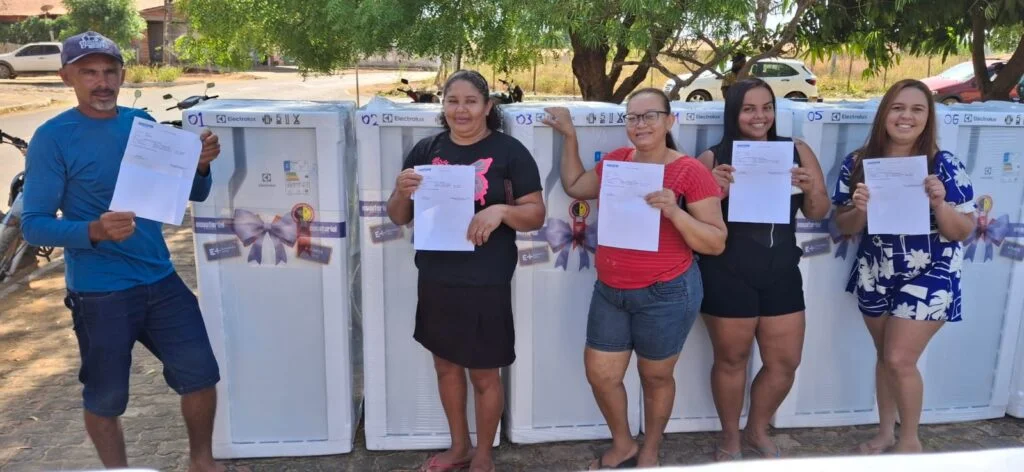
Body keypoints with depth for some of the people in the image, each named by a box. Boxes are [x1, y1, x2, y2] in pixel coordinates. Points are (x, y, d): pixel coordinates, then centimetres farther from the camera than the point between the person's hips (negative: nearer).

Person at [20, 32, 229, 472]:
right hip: (99, 293, -4)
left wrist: (200, 165, -13)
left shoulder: (143, 123, 3)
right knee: (105, 398, 11)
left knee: (200, 374, 8)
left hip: (161, 280, 4)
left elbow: (193, 194, 9)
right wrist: (94, 231, -30)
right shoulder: (52, 138, -10)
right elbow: (34, 224, -12)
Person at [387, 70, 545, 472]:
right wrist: (403, 192, -15)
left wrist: (501, 210, -26)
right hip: (435, 279, 5)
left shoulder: (509, 151, -7)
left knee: (484, 375, 9)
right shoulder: (426, 150, 5)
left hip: (485, 283, -4)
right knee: (446, 365, 19)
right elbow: (399, 217, 8)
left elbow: (536, 214, -6)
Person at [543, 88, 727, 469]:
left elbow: (716, 243, -12)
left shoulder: (691, 172, -13)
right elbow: (574, 186, 20)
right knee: (599, 374, 13)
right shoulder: (615, 161, 2)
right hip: (609, 291, 5)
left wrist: (674, 212, -27)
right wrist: (570, 137, 13)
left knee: (655, 378, 14)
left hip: (665, 295, -5)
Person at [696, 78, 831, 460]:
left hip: (782, 273, 4)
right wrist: (716, 191, -23)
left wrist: (811, 189, -14)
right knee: (731, 359, 10)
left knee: (785, 363, 12)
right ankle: (730, 438, 32)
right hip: (727, 276, -3)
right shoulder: (714, 158, -5)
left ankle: (757, 431, 37)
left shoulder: (797, 151, 4)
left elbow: (818, 213, 8)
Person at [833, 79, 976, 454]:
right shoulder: (858, 163, -7)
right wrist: (861, 209, -23)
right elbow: (844, 226, -2)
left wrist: (939, 203, -29)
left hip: (929, 277, -3)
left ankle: (910, 439, 19)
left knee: (900, 359, -4)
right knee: (884, 357, 15)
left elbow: (963, 232, -10)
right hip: (875, 275, 3)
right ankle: (885, 431, 34)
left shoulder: (945, 166, -13)